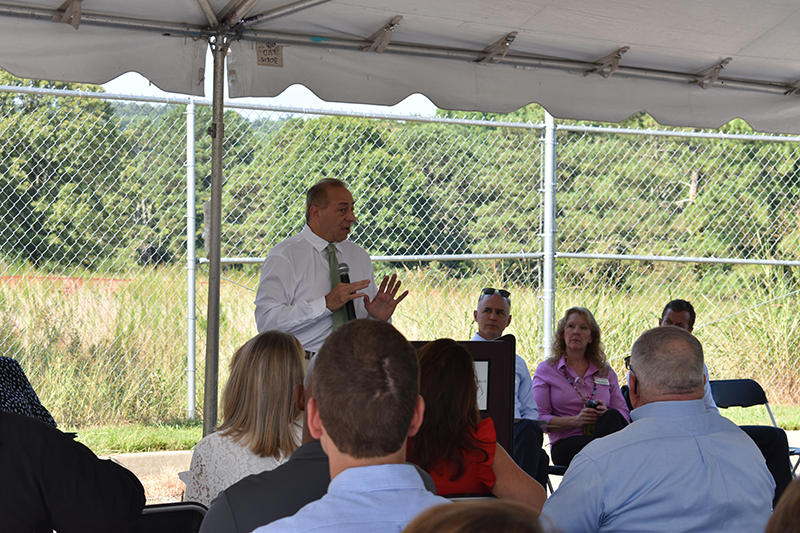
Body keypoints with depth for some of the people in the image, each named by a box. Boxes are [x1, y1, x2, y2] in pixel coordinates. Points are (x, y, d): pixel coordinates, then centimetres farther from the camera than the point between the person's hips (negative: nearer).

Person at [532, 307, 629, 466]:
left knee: (612, 416, -32)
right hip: (565, 444, -4)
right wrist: (575, 420, -13)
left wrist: (606, 414, -10)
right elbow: (539, 419, 3)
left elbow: (624, 413, 15)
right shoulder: (546, 369, 12)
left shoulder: (606, 372, 21)